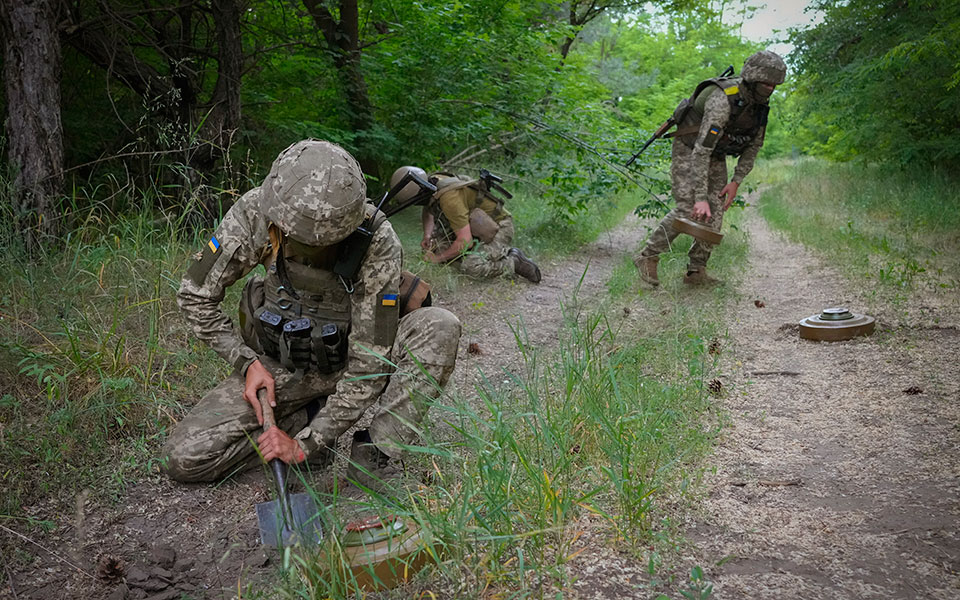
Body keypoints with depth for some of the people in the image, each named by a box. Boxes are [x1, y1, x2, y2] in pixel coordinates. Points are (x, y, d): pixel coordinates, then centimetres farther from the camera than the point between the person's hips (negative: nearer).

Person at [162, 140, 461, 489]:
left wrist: (306, 444, -24)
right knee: (183, 459, -13)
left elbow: (369, 366, -26)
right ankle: (306, 417, 4)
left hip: (345, 364, -2)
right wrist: (246, 362, -15)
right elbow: (196, 295, -7)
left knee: (440, 328, -30)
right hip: (278, 365, 2)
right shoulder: (254, 213, -22)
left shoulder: (378, 246, -30)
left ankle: (373, 454, -20)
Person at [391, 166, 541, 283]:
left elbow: (465, 241, -32)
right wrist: (427, 236, 2)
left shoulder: (449, 198, -32)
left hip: (499, 227, -9)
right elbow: (428, 211, 19)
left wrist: (438, 257, -18)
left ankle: (513, 262, -7)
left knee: (472, 266, -30)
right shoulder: (432, 181, -4)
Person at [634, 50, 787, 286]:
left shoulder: (760, 104, -7)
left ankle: (696, 270, 3)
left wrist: (736, 182, -4)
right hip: (689, 149, -7)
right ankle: (648, 257, -5)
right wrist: (701, 197, -40)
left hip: (716, 155, 7)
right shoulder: (723, 100, -32)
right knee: (688, 209, -18)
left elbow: (754, 145, 6)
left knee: (714, 213, -3)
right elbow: (701, 149, -36)